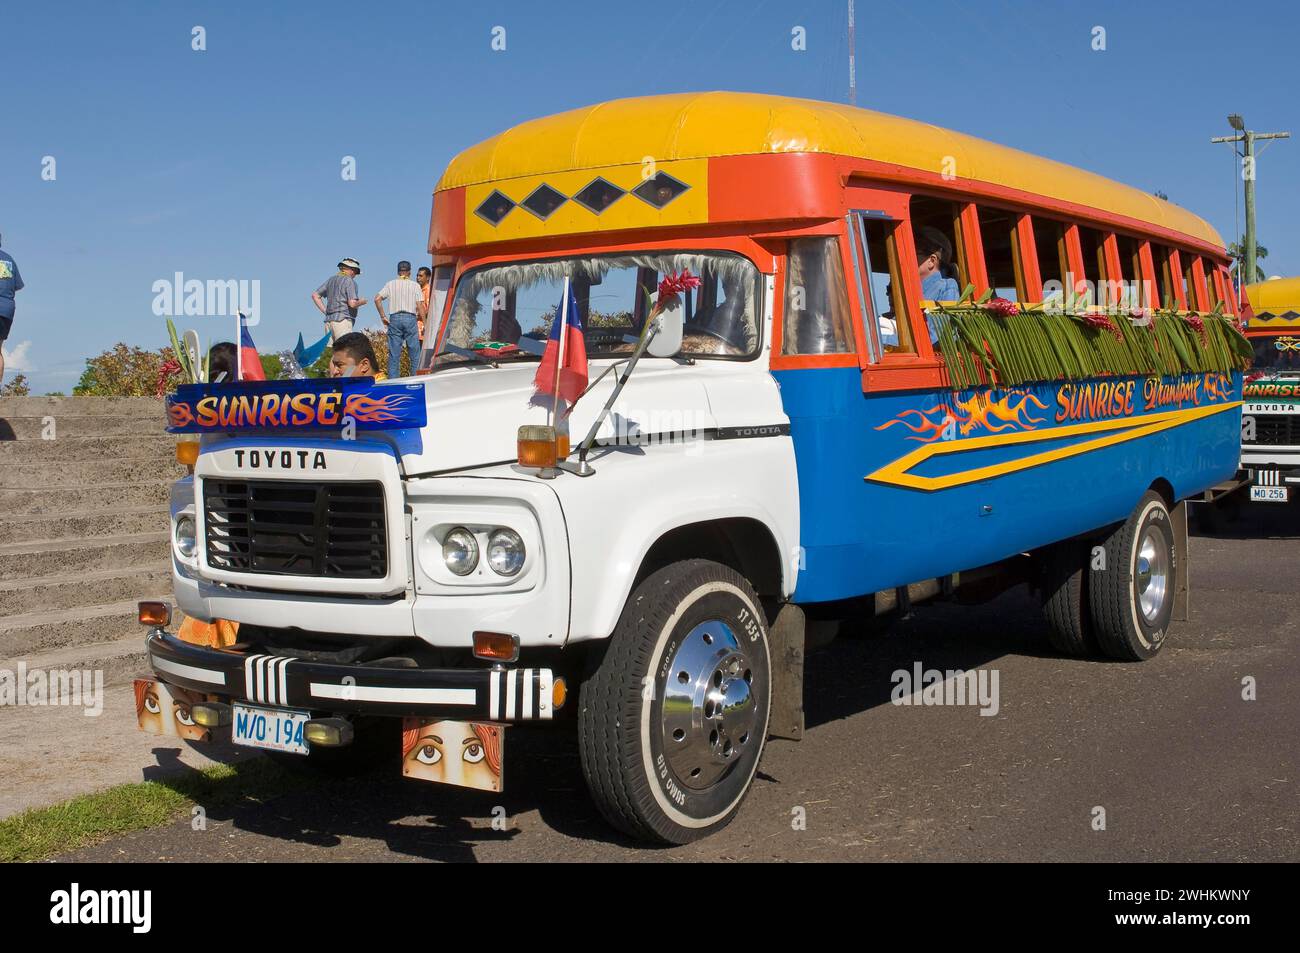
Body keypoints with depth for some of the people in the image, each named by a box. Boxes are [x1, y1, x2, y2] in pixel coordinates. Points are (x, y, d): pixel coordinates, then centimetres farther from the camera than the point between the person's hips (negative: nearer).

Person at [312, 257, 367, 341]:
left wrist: (325, 311, 17)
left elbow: (315, 295, 18)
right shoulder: (350, 281, -5)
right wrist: (362, 301, 7)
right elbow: (352, 303, -14)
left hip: (329, 320, 8)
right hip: (342, 320, -8)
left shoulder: (331, 279, 17)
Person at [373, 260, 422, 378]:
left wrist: (382, 316, 4)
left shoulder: (391, 284, 8)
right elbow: (419, 305, -5)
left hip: (394, 318, 2)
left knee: (394, 354, 3)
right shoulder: (415, 285, 3)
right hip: (410, 318, -2)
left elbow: (377, 299, -1)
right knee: (414, 353, 3)